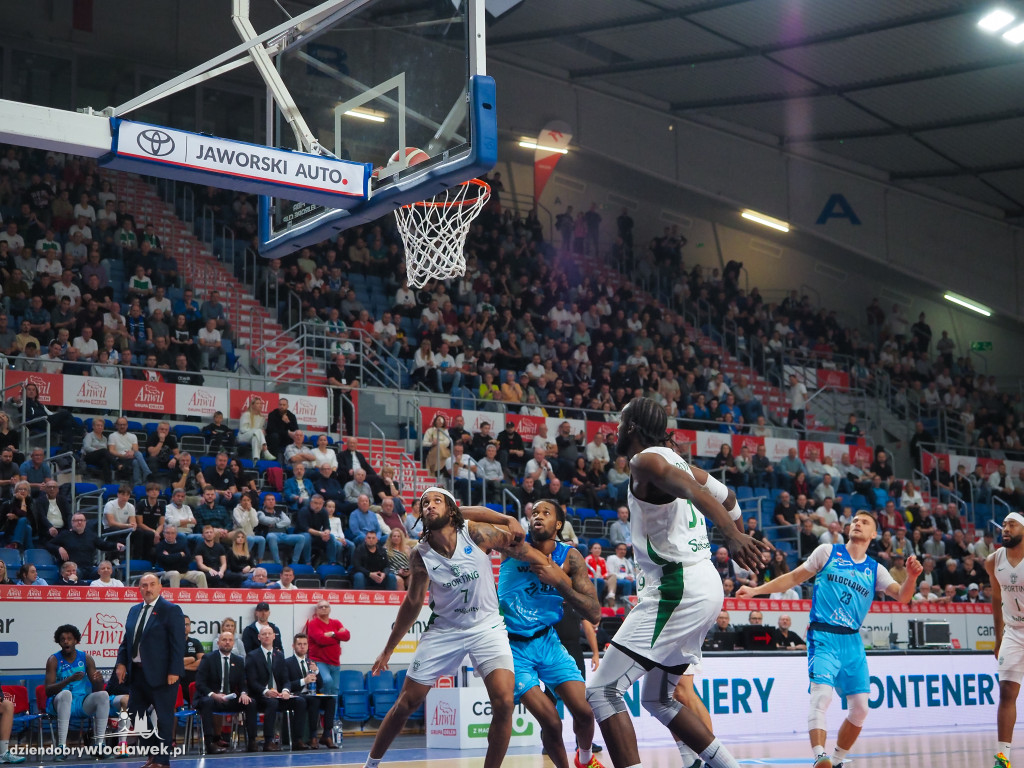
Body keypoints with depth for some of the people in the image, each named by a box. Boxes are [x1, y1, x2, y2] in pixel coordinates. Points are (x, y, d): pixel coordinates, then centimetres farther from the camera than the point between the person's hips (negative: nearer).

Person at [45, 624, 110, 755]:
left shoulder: (86, 658, 6)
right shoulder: (54, 660, -2)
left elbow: (97, 689, 4)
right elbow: (48, 690, -13)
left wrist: (99, 680, -20)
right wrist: (70, 679, -27)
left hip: (82, 703, 3)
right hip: (58, 702, -3)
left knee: (103, 695, -22)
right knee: (66, 694, -35)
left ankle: (99, 743, -25)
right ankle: (61, 745, -40)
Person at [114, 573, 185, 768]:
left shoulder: (170, 610, -7)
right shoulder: (134, 611, 14)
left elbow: (178, 643, -12)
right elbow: (126, 640, 17)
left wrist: (174, 671, -18)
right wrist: (121, 663, 3)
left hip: (161, 674, -7)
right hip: (138, 672, 7)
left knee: (163, 717, -1)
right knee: (134, 713, 11)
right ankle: (153, 752, 23)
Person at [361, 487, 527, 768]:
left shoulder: (476, 533, -14)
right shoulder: (420, 556, -9)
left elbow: (517, 548, 3)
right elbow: (413, 603, 6)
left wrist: (515, 531, -21)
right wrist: (388, 649, 10)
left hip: (486, 627, -1)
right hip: (445, 629, 1)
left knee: (503, 704, -19)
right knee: (406, 703, 4)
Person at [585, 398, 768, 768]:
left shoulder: (645, 460, -9)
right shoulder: (676, 461, 18)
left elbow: (692, 488, -27)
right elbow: (727, 498, 30)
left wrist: (733, 536, -41)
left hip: (676, 589, -10)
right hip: (704, 587, 10)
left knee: (602, 690, -10)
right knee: (657, 699, 22)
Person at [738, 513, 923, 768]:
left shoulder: (875, 570, 12)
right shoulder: (828, 552, 6)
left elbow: (902, 596, -1)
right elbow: (794, 577, 10)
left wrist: (911, 577, -22)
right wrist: (755, 590, 5)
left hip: (852, 641, 4)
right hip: (823, 636, -4)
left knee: (860, 707, 1)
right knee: (822, 694, -24)